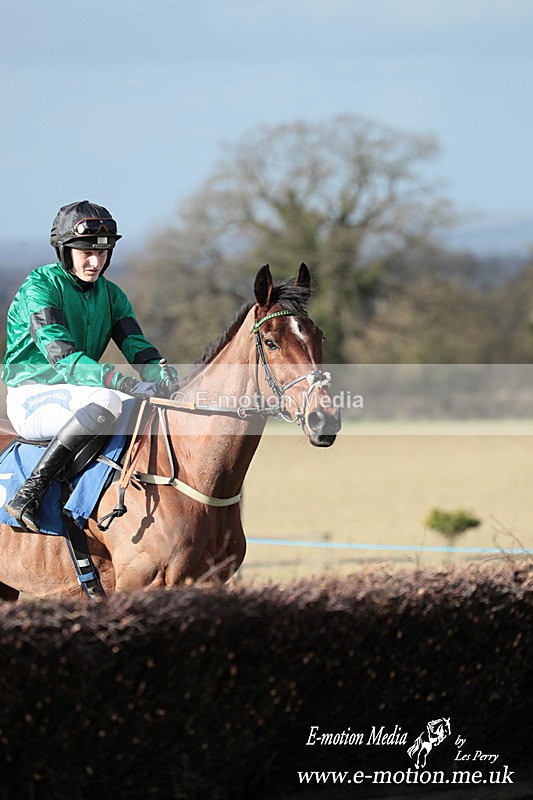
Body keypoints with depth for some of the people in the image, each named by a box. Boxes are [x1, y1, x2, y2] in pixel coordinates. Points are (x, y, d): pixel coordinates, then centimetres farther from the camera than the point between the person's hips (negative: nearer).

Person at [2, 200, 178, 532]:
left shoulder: (110, 295, 12)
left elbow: (138, 348, 2)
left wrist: (160, 373, -22)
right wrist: (115, 380, -39)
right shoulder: (41, 287, -11)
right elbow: (61, 355, -25)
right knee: (107, 400, -36)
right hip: (34, 398, -7)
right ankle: (28, 495, -36)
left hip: (79, 394, 7)